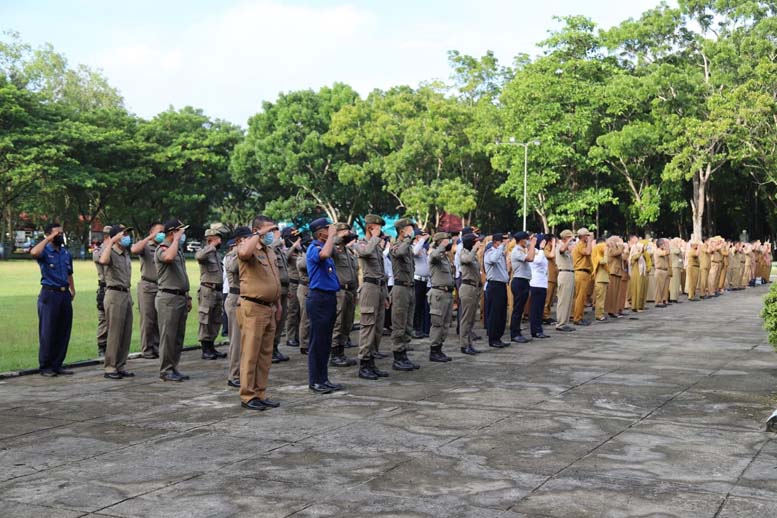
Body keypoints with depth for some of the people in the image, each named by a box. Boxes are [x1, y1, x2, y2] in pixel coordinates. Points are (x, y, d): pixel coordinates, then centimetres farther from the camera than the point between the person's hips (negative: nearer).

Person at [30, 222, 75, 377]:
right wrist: (48, 239, -18)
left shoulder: (66, 253, 14)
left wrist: (72, 291, 15)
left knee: (64, 331, 7)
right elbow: (34, 252, -29)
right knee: (48, 332, -1)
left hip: (65, 294, 6)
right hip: (49, 294, -6)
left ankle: (57, 365, 16)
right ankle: (45, 367, 7)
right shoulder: (45, 252, -4)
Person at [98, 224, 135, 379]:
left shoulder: (126, 254, 16)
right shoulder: (111, 253, -9)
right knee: (115, 333, -6)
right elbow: (103, 261, -34)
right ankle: (110, 367, 0)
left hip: (126, 294, 8)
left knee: (126, 333, 8)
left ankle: (120, 366, 15)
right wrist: (111, 242, -28)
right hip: (115, 294, -8)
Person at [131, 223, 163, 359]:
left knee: (160, 320, 7)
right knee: (147, 320, 0)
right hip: (148, 286, -4)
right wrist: (150, 238, -17)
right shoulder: (146, 246, 1)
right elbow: (134, 250, -20)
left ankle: (157, 347, 15)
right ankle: (146, 349, 6)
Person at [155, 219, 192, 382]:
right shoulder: (162, 249, -10)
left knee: (179, 336, 11)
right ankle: (165, 371, 1)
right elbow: (169, 257, -36)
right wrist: (176, 239, -22)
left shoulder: (179, 249, 18)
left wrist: (187, 296, 21)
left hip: (181, 297, 9)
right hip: (168, 297, -9)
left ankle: (173, 368, 18)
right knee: (168, 336, -5)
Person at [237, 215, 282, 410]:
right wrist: (259, 234, -24)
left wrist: (278, 304, 23)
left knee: (266, 354, 11)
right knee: (250, 354, -4)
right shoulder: (248, 247, -9)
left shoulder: (270, 251, 18)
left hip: (269, 308, 9)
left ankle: (260, 394, 19)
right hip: (253, 308, -8)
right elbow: (244, 252, -37)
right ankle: (247, 396, 3)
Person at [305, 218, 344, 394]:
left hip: (329, 297, 9)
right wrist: (332, 235, -23)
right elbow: (324, 254, -36)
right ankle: (314, 381, 3)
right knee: (317, 341, -3)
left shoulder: (324, 248, 15)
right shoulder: (314, 249, -12)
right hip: (319, 298, -9)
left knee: (326, 341, 12)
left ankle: (323, 378, 18)